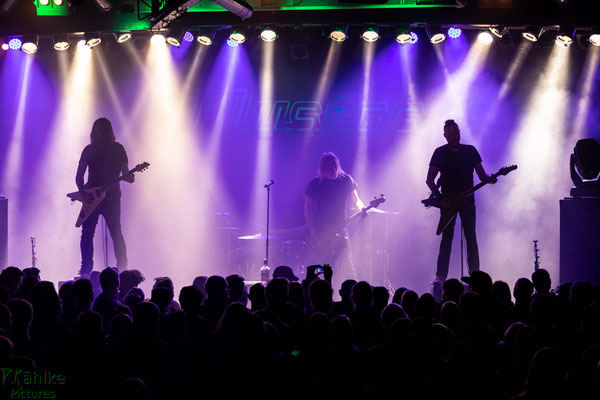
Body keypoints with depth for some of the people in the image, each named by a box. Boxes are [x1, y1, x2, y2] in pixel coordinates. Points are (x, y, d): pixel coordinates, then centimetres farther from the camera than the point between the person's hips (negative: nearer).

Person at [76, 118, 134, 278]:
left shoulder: (117, 149, 3)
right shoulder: (89, 149, 8)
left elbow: (125, 172, 0)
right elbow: (79, 176, 4)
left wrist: (129, 177, -21)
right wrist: (83, 193, -10)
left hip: (111, 197, -2)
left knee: (116, 234, -4)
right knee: (87, 234, 2)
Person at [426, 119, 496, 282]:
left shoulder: (470, 151, 9)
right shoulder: (440, 153, 3)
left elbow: (481, 174, 7)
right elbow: (430, 179, 1)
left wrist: (488, 178, -15)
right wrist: (439, 196, -12)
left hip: (467, 200, 1)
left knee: (471, 237, -2)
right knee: (446, 238, -3)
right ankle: (441, 275, -1)